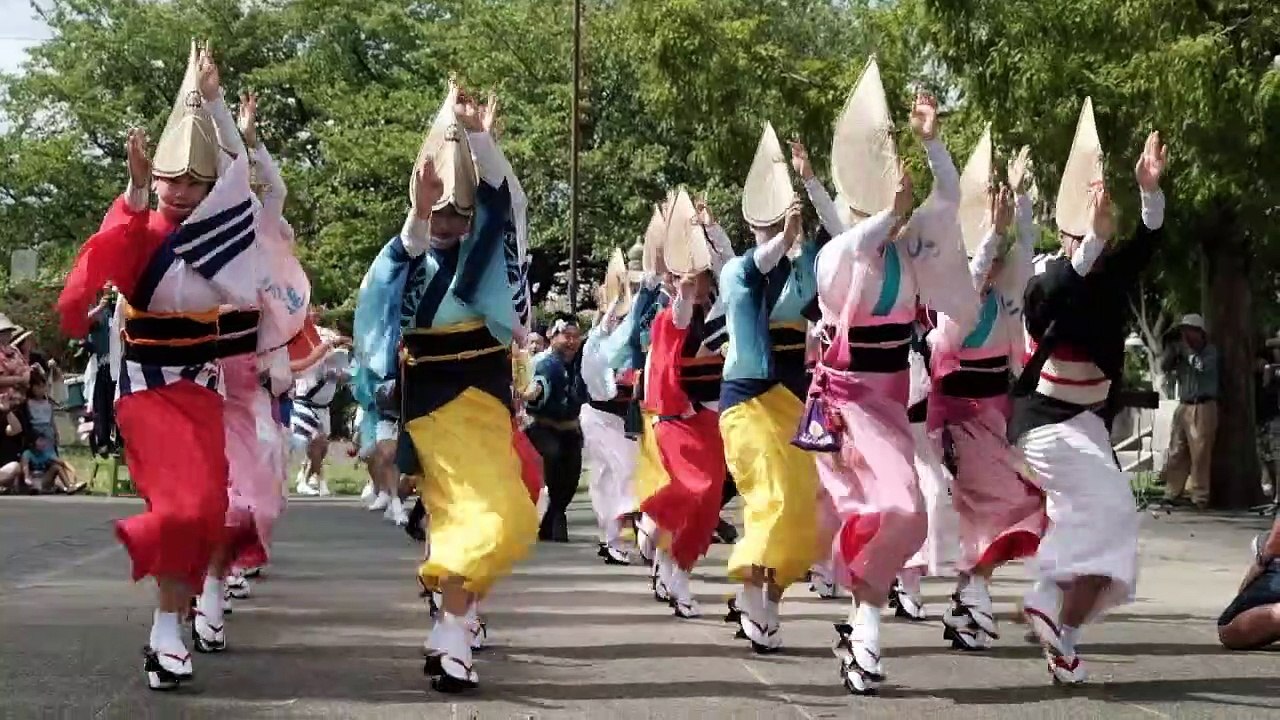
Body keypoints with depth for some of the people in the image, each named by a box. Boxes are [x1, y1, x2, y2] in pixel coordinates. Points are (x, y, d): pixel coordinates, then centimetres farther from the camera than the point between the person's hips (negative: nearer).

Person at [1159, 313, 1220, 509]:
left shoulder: (1210, 350, 1)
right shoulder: (1182, 352, 15)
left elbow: (1202, 366, -16)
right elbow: (1164, 366, 9)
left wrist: (1188, 351, -8)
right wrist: (1173, 351, -5)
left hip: (1204, 406, -6)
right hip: (1183, 406, 6)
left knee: (1200, 453, -8)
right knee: (1177, 452, 4)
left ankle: (1199, 496, -6)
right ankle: (1172, 492, 8)